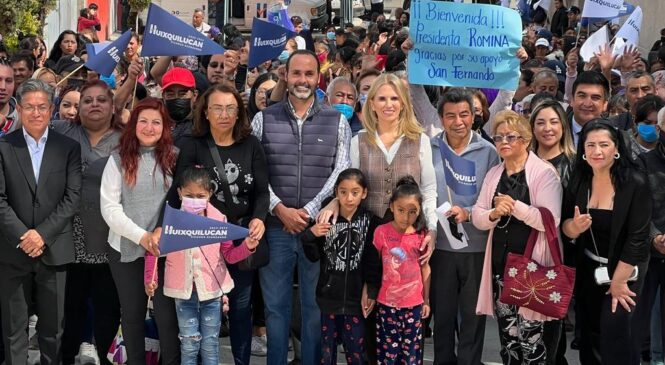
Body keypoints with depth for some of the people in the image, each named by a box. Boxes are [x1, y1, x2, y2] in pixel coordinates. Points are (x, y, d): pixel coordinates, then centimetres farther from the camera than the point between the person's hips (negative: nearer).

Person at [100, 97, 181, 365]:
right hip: (127, 249, 1)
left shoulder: (175, 157, 2)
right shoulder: (119, 159, 1)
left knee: (168, 313, -2)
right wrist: (140, 235, -15)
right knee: (132, 313, 12)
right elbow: (109, 207, -4)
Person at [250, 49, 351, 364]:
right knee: (275, 305, 9)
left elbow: (341, 173, -3)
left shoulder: (337, 122, 5)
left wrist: (309, 211, -12)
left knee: (316, 305, 8)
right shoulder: (263, 120, 4)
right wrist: (281, 209, -12)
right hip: (275, 226, 0)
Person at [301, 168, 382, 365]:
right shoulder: (326, 219, 0)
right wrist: (311, 235, -12)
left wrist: (371, 291, -11)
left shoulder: (370, 221, -3)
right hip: (329, 295, 2)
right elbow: (313, 256, 4)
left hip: (356, 297, -1)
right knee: (327, 348, 10)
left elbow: (374, 262, -5)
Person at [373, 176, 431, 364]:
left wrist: (426, 300, 10)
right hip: (387, 304, -1)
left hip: (414, 305, 2)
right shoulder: (381, 232, -7)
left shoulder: (421, 235, -2)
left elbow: (425, 267, 7)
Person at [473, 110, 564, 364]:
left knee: (533, 343, -6)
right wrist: (494, 214, -12)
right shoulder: (493, 175, 13)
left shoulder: (544, 172, -6)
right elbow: (477, 218, 8)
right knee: (508, 338, 11)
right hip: (501, 264, 6)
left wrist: (515, 206, -21)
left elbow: (551, 219, -16)